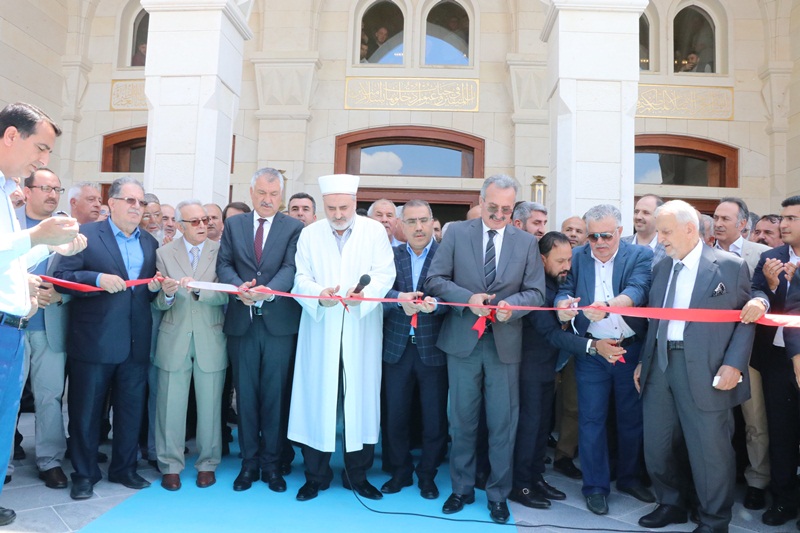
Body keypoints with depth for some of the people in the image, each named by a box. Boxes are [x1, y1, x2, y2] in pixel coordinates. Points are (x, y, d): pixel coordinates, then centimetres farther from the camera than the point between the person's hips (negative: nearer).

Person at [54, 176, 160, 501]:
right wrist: (99, 278, -24)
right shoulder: (85, 234, -2)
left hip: (136, 341, 4)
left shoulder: (150, 242, 12)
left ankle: (124, 468, 28)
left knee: (132, 408, 12)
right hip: (94, 340, -4)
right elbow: (61, 277, -10)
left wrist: (156, 286, -6)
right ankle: (84, 473, 24)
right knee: (86, 409, 8)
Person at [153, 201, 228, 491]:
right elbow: (160, 304, 1)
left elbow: (224, 295, -8)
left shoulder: (220, 251, 1)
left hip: (211, 340, 0)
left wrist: (197, 289, -24)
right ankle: (170, 465, 23)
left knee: (209, 405, 8)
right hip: (175, 339, 1)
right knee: (171, 404, 6)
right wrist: (166, 293, -20)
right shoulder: (164, 253, 4)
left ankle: (207, 464, 23)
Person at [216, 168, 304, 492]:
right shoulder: (234, 225, 12)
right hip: (242, 320, 2)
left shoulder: (294, 228, 3)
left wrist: (269, 290, -27)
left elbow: (291, 268, -8)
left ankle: (272, 464, 18)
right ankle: (249, 462, 22)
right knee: (245, 393, 9)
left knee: (275, 394, 4)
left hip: (279, 322, -2)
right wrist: (239, 287, -17)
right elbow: (224, 264, 4)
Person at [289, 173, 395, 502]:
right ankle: (316, 475, 19)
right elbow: (301, 278, 2)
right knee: (318, 397, 3)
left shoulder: (375, 231, 4)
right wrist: (320, 295, -19)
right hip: (320, 329, 1)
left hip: (362, 330, 0)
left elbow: (385, 273, -3)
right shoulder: (310, 234, 7)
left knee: (361, 396, 3)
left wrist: (364, 294, -23)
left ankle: (358, 474, 20)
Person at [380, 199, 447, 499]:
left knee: (435, 417, 8)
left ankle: (427, 475, 29)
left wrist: (434, 303, -31)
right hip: (397, 348, 2)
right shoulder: (391, 255, 6)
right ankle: (400, 472, 32)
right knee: (395, 415, 12)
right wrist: (401, 300, -27)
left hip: (433, 348, -2)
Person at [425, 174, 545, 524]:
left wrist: (511, 305, -19)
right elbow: (436, 279, -3)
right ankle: (461, 488, 31)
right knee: (462, 419, 12)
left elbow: (536, 292, 1)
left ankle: (498, 495, 27)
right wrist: (468, 298, -18)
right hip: (463, 339, 0)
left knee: (503, 423, 9)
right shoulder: (456, 233, 1)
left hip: (505, 342, 1)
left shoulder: (527, 242, 4)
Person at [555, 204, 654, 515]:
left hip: (633, 350, 0)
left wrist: (606, 306, -43)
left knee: (632, 417, 14)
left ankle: (630, 478, 34)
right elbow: (564, 290, -8)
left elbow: (637, 290, -22)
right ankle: (595, 486, 20)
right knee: (592, 419, 5)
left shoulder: (641, 255, -5)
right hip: (592, 352, 0)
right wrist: (563, 305, -34)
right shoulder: (575, 257, 1)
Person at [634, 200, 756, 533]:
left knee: (709, 449, 4)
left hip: (706, 371, -5)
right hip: (660, 365, 5)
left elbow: (746, 319, -3)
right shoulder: (661, 268, 13)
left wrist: (734, 364, -13)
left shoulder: (730, 266, -3)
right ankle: (671, 505, 33)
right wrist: (644, 361, 11)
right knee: (657, 445, 12)